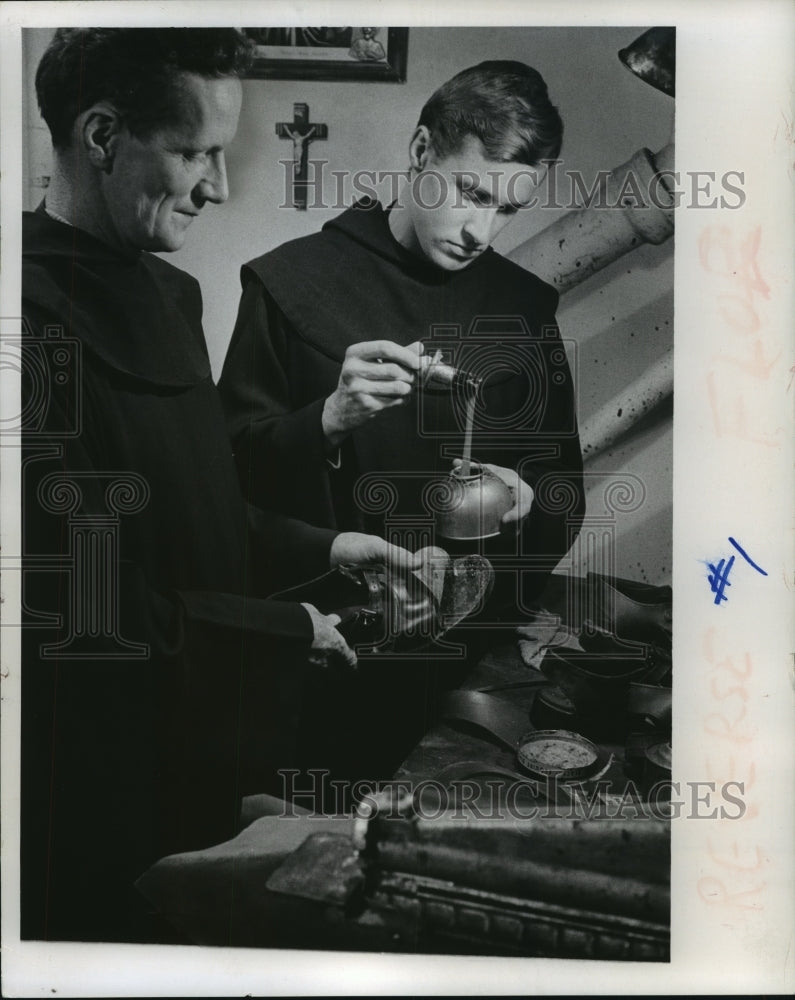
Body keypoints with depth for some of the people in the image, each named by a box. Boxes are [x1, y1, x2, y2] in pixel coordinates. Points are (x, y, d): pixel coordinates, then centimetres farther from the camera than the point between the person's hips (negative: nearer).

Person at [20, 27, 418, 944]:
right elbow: (88, 605, -22)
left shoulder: (169, 290, 9)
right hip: (97, 791, -8)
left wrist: (319, 549, 5)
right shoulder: (42, 309, -21)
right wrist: (290, 635, -15)